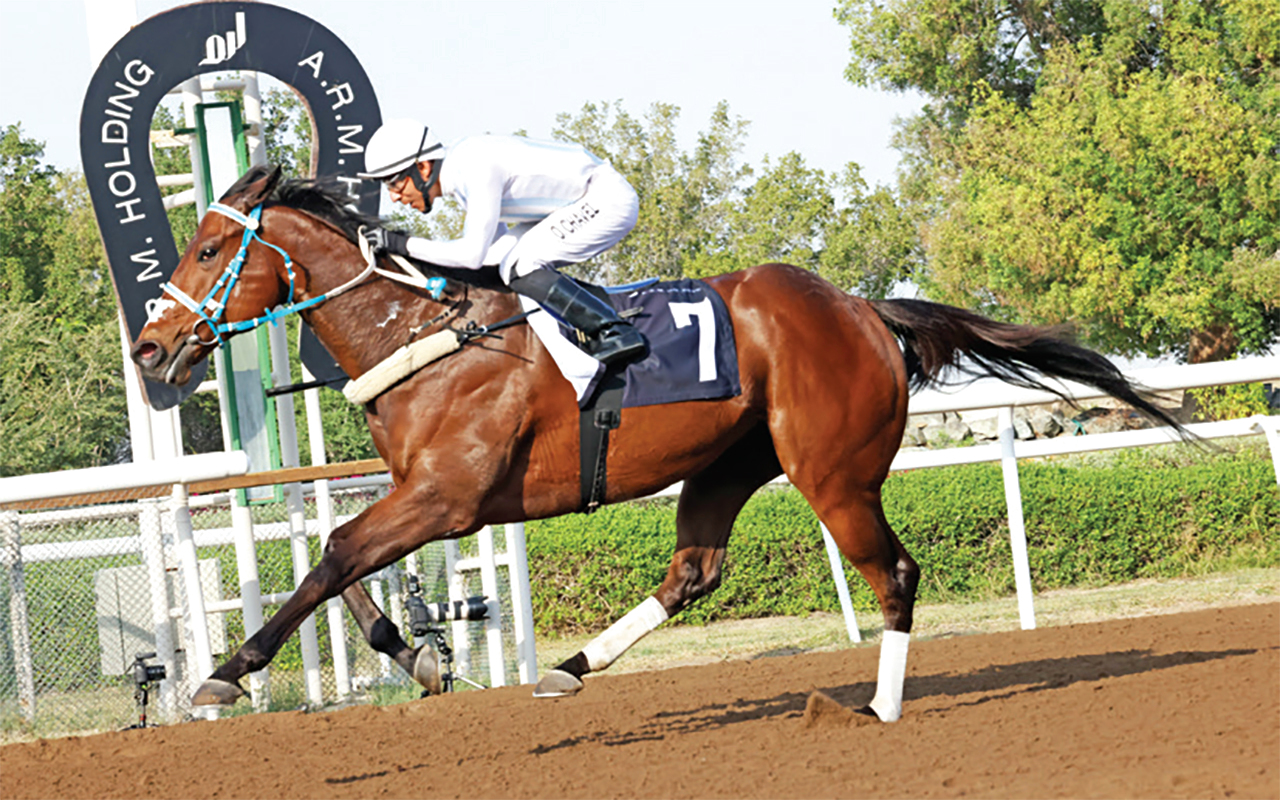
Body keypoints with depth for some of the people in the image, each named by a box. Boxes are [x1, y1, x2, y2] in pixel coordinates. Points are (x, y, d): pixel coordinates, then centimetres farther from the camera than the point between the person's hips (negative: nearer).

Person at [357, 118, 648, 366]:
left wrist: (404, 245, -18)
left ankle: (615, 332, -19)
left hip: (608, 199, -10)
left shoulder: (477, 170, -24)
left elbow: (473, 254, -26)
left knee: (518, 268, -19)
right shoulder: (461, 164, 6)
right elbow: (494, 238, 16)